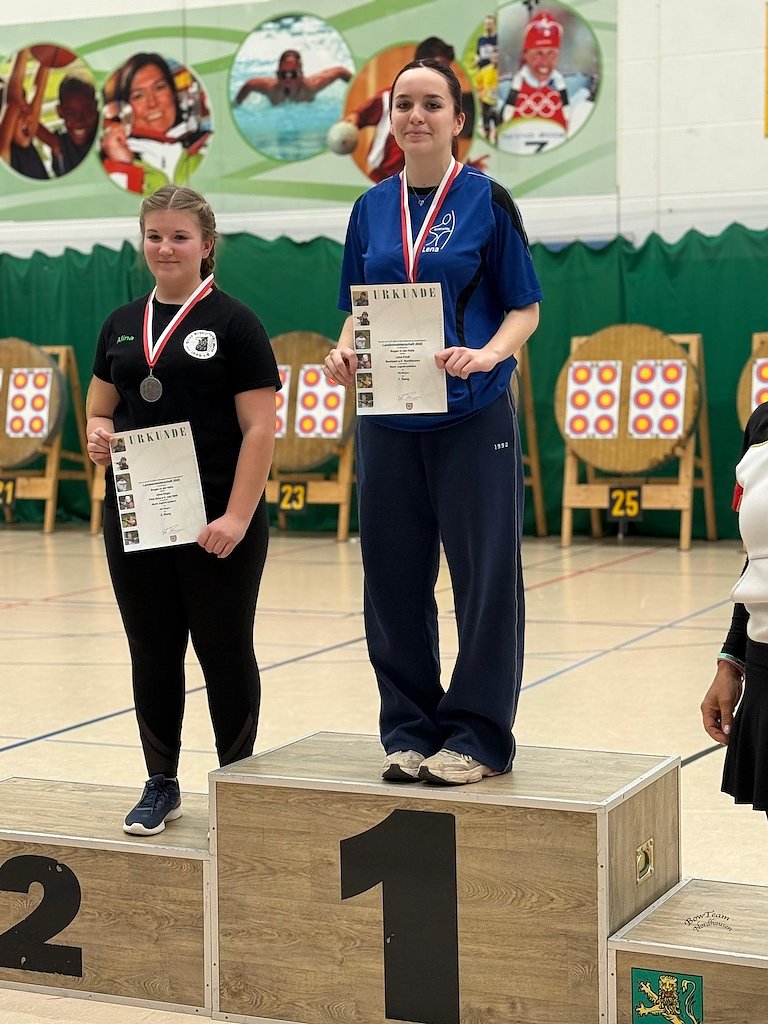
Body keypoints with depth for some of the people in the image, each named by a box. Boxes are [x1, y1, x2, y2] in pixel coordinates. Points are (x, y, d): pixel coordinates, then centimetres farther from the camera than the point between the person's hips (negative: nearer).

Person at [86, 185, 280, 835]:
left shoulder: (234, 323, -5)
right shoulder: (122, 325, 11)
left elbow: (260, 428, -10)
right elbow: (99, 410, 18)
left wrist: (237, 517, -17)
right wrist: (98, 434, -6)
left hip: (218, 522, -5)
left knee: (224, 652, 5)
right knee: (152, 652, 11)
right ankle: (162, 785, 24)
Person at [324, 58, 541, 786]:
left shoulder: (486, 200, -1)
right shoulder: (372, 208, 10)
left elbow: (525, 310, -1)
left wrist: (485, 355, -20)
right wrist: (345, 352, -6)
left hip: (472, 418, -4)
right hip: (388, 420, 4)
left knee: (485, 575, -1)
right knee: (394, 578, 6)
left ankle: (475, 735, 9)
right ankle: (410, 731, 18)